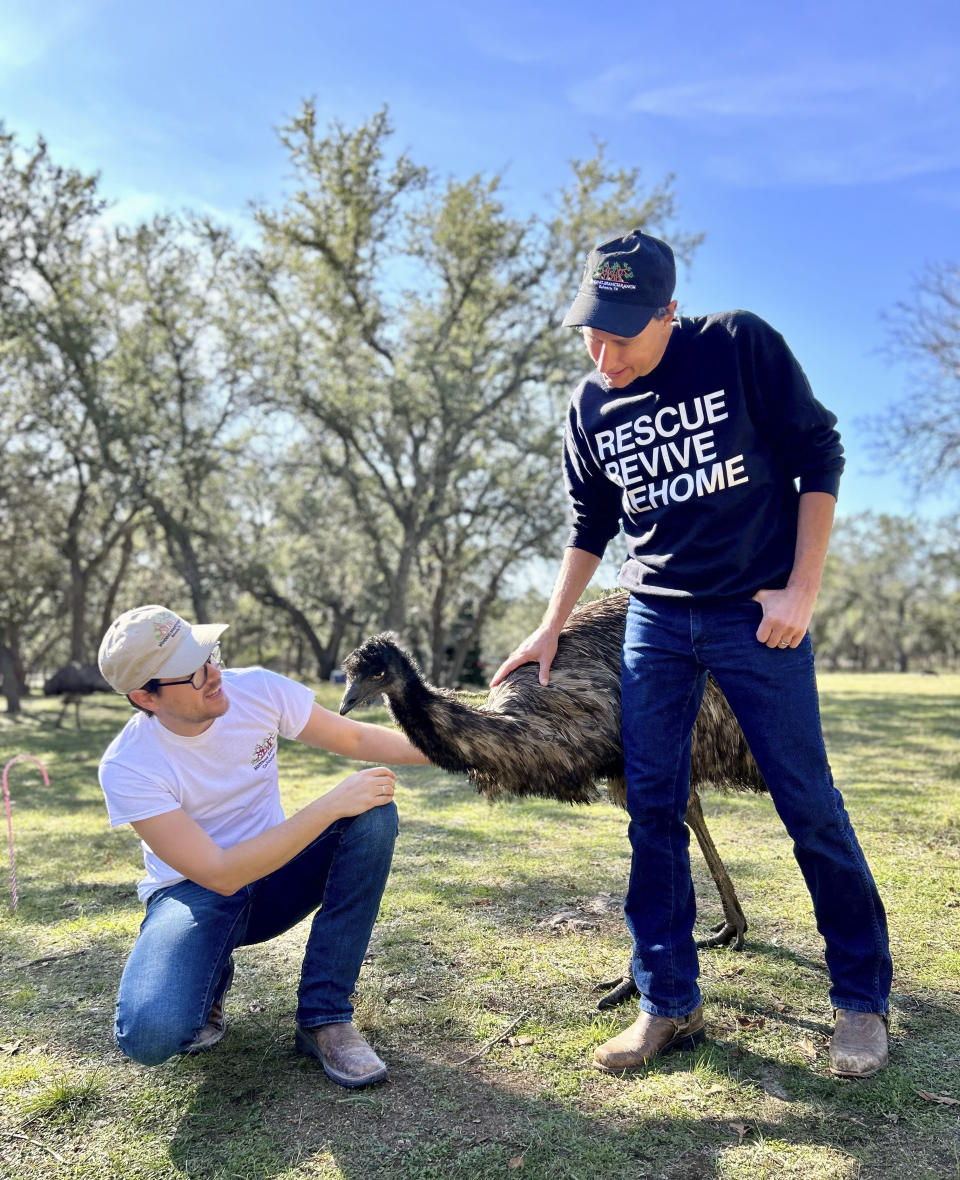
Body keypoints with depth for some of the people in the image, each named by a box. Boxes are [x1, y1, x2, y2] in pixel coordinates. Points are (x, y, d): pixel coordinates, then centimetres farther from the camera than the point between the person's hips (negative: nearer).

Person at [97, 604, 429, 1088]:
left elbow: (357, 738, -4)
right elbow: (219, 874, -28)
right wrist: (331, 806, -34)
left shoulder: (257, 688, -15)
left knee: (374, 815, -24)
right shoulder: (126, 767, -24)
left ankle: (324, 1016, -15)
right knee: (149, 1034, -32)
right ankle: (209, 978, 7)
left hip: (274, 874, 4)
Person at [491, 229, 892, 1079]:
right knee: (652, 809, 2)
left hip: (758, 612, -3)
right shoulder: (590, 408, 3)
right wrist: (551, 629, 13)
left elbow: (818, 456, -4)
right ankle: (670, 1005, 16)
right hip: (656, 620, 4)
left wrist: (802, 588, -10)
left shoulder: (742, 347, -9)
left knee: (808, 802, 1)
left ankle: (862, 998, 21)